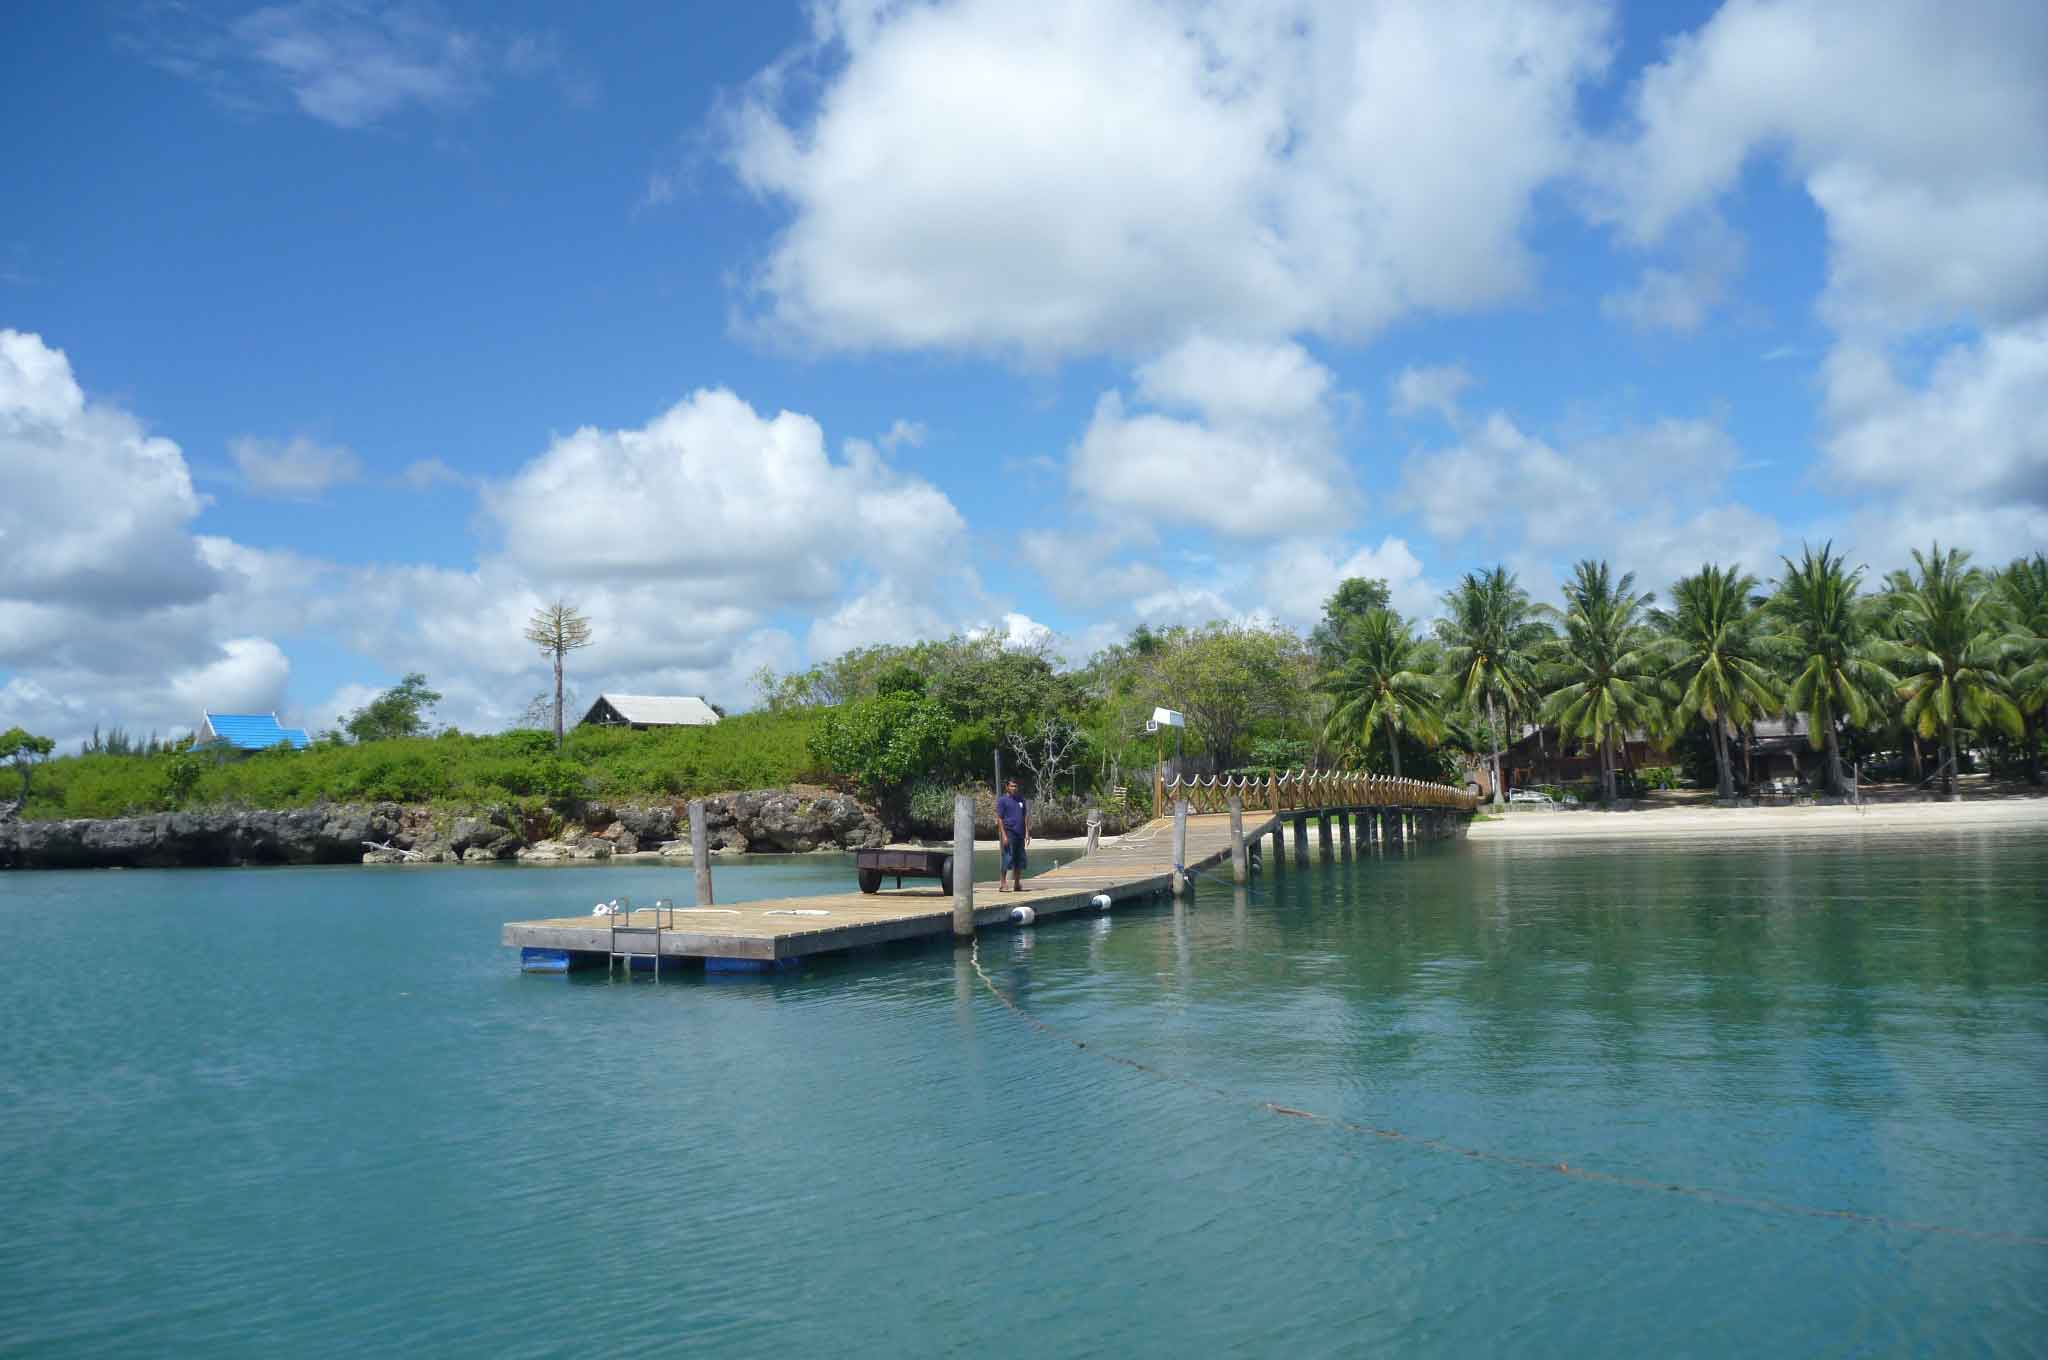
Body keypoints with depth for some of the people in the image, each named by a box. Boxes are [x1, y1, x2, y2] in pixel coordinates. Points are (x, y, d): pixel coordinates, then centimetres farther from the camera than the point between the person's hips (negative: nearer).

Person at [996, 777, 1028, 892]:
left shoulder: (1020, 800, 15)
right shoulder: (1002, 800, -3)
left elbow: (1025, 816, 18)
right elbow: (999, 819, -7)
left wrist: (1027, 832, 9)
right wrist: (1004, 835, -14)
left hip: (1020, 834, 6)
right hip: (1009, 833, -6)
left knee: (1020, 860, 7)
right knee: (1008, 859, -8)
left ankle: (1018, 884, 15)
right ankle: (1002, 883, -2)